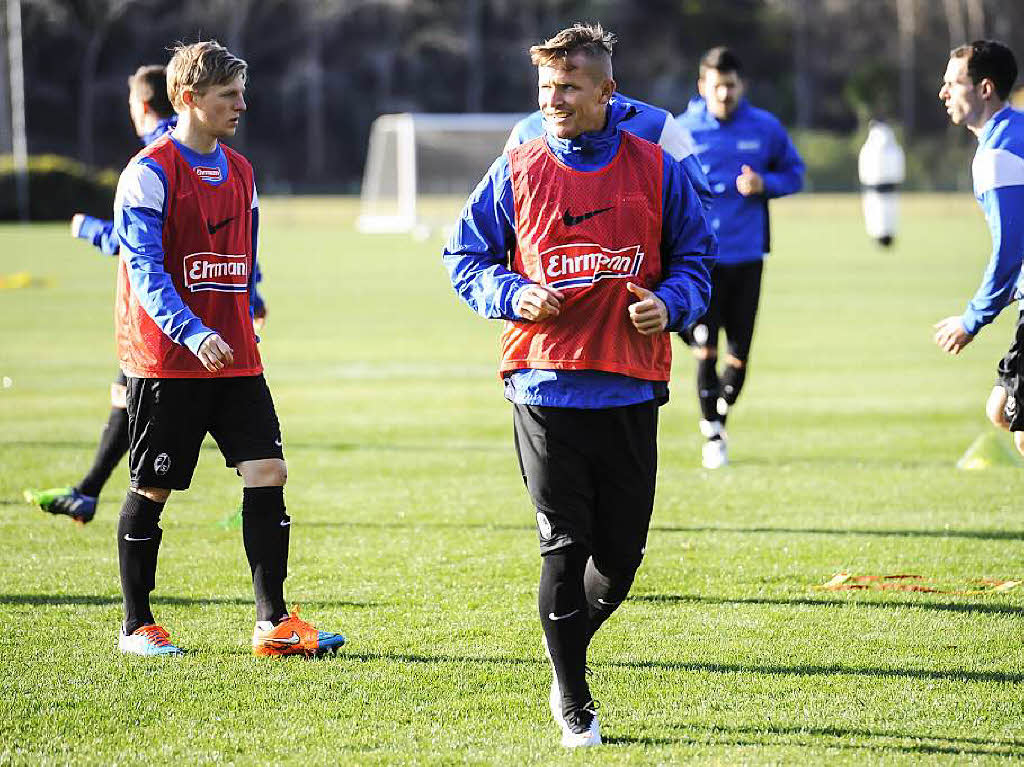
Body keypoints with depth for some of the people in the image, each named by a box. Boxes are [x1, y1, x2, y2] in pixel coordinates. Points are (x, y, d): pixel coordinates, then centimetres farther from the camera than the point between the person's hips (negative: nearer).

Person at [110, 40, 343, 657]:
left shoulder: (240, 171, 13)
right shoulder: (150, 173, -9)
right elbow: (145, 270, -18)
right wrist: (194, 334, -30)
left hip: (235, 359, 6)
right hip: (165, 363, -6)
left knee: (268, 473, -5)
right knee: (151, 490, 2)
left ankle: (273, 623, -2)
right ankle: (137, 626, 14)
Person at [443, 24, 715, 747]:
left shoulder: (655, 169, 5)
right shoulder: (517, 171, 3)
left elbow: (695, 257, 13)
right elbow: (466, 256, 10)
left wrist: (670, 303, -7)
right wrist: (515, 295, -8)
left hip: (631, 388, 1)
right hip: (546, 383, -1)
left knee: (621, 554, 5)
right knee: (564, 547, -4)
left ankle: (570, 654, 33)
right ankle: (571, 699, 10)